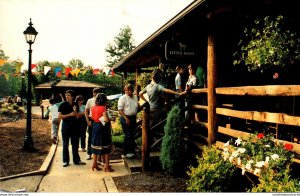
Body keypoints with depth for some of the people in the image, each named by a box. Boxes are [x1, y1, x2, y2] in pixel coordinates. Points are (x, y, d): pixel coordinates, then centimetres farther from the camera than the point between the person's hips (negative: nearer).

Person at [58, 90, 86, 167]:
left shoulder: (75, 105, 6)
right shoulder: (63, 105, -4)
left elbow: (77, 117, 8)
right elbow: (59, 116, -10)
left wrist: (75, 111, -11)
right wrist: (69, 114, -17)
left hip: (74, 125, 3)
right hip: (66, 125, -3)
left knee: (75, 144, 7)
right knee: (65, 144, 4)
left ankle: (76, 160, 16)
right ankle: (65, 161, 13)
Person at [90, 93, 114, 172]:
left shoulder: (93, 108, 1)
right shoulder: (103, 108, -17)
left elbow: (91, 117, 9)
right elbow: (106, 120, -20)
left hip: (95, 126, 6)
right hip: (103, 127, -6)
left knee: (95, 145, 16)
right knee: (106, 146, 3)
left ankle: (94, 164, 22)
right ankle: (107, 166, 6)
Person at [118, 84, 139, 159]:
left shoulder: (135, 97, 11)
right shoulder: (122, 98, -7)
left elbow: (137, 107, 23)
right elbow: (120, 110, -12)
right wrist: (126, 119, -18)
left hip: (133, 118, 6)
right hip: (125, 118, -6)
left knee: (132, 135, 11)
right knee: (128, 135, -8)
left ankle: (132, 151, 22)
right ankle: (126, 152, 3)